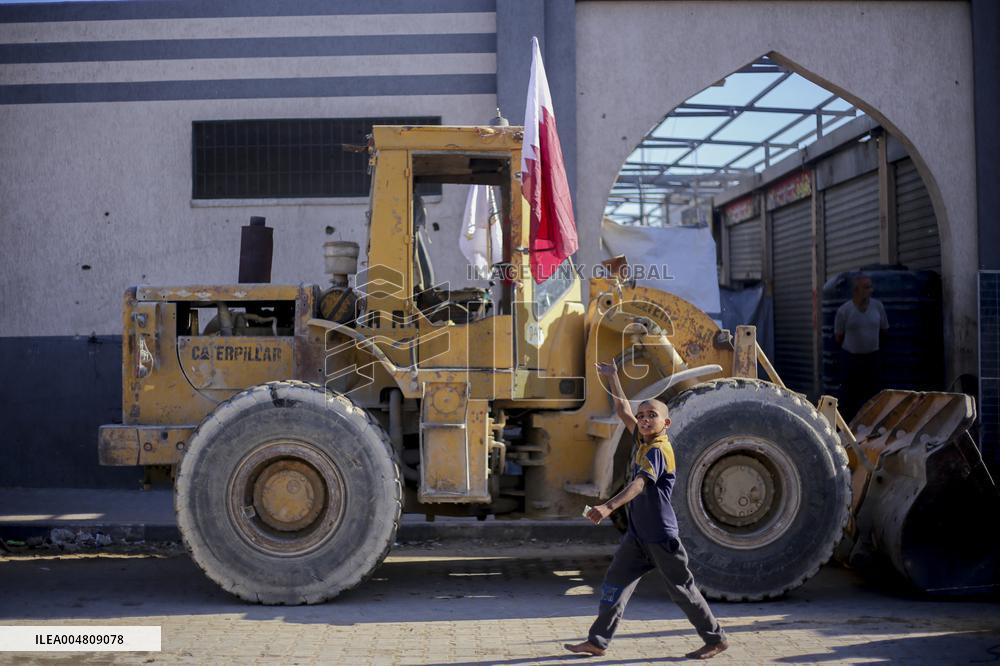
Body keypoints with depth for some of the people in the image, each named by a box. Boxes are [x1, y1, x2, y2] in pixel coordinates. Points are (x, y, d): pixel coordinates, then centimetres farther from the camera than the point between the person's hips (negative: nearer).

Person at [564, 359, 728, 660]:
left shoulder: (658, 450, -19)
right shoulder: (641, 439, 6)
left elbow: (639, 484, -33)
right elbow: (623, 412, 21)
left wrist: (608, 506, -45)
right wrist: (612, 377, 24)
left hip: (660, 534, -8)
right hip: (638, 533, 8)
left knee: (681, 588, 4)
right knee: (615, 581, 5)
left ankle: (716, 639, 19)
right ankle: (597, 641, 11)